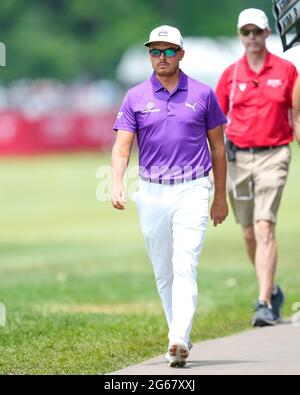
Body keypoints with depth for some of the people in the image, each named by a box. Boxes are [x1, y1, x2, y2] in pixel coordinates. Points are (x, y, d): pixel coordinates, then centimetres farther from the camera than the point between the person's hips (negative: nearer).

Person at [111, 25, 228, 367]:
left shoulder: (202, 94, 3)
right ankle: (180, 337, 22)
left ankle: (179, 342, -24)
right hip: (152, 194, 3)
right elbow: (122, 146, -1)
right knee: (163, 272, 9)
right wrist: (117, 185, -19)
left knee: (185, 266, -15)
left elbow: (217, 146, 10)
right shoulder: (136, 97, 4)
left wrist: (221, 196, 10)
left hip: (192, 190, -3)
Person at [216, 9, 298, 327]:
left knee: (264, 227, -15)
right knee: (249, 233, 8)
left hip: (273, 155, -3)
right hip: (238, 156, 3)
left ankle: (265, 304, -18)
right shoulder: (231, 74, 6)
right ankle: (271, 289, 29)